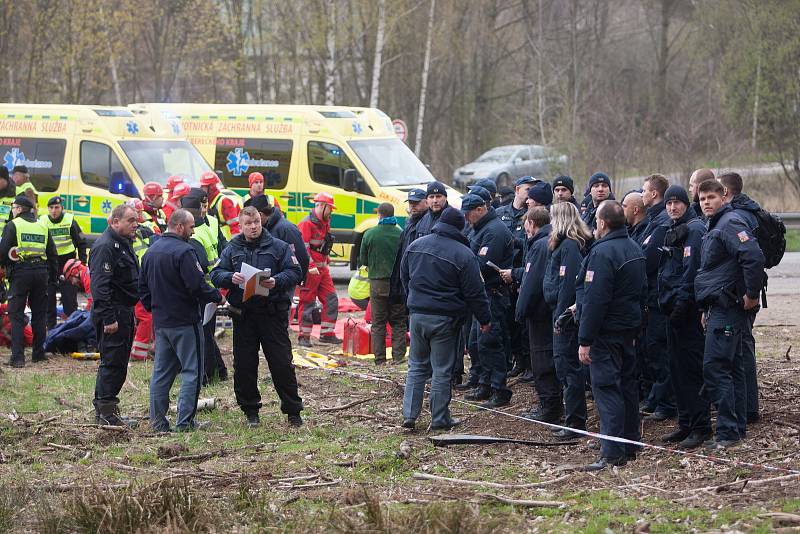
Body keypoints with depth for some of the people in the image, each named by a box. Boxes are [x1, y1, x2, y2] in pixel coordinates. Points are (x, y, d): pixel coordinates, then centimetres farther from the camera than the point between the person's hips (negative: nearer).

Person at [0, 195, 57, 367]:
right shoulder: (43, 226, 13)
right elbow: (52, 254, 15)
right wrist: (52, 276, 20)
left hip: (20, 272, -5)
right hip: (41, 272, 5)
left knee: (16, 315, -2)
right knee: (39, 314, 14)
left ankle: (17, 356, -10)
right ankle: (38, 353, 18)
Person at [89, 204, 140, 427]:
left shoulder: (123, 244, 17)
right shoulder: (105, 246, -16)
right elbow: (100, 285, -23)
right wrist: (108, 318, -26)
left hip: (124, 313, 10)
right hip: (113, 314, -10)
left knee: (117, 362, 14)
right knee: (113, 361, -9)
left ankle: (103, 410, 21)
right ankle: (107, 413, -6)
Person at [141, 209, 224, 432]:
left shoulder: (151, 252, 11)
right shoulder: (183, 251, -16)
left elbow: (143, 286, 16)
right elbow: (197, 285, -21)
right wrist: (217, 297, -6)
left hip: (160, 322, 8)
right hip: (185, 322, -8)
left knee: (161, 372, 12)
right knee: (192, 371, -1)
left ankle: (157, 421, 12)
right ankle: (184, 421, -4)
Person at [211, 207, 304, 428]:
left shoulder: (279, 247, 4)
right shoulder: (232, 249, 11)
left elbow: (295, 273, -1)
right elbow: (216, 275, 6)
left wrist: (276, 282, -20)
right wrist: (231, 277, -16)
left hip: (273, 315, -2)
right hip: (243, 316, 2)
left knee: (282, 363, -2)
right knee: (244, 365, 4)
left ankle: (293, 411, 6)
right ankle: (250, 411, 16)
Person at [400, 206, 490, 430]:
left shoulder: (415, 246, 5)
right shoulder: (463, 255, -13)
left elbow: (404, 278, 17)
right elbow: (474, 293, -10)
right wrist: (484, 319, 1)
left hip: (417, 314, 4)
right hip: (445, 319, -4)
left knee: (417, 366, 15)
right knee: (442, 370, 3)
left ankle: (409, 414, 8)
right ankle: (439, 419, 7)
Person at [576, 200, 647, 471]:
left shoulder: (602, 253, -19)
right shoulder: (634, 248, 11)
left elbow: (594, 299, -22)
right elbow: (642, 290, 20)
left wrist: (585, 341, -19)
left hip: (606, 332, -9)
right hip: (630, 327, 9)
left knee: (606, 388, -10)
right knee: (627, 385, 16)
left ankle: (612, 453, -14)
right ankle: (629, 446, 23)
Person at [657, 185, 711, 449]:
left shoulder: (694, 229, -11)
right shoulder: (674, 230, 18)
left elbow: (692, 269, -18)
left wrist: (682, 303, -22)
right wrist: (666, 302, 16)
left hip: (688, 309, -10)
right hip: (673, 308, 10)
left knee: (692, 368, -8)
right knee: (677, 367, 12)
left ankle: (701, 427, -6)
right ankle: (685, 424, 18)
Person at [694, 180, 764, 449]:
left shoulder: (730, 223, -14)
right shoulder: (716, 226, 18)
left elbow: (754, 257, -27)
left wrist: (752, 294, -20)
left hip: (726, 308, -11)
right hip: (719, 308, 11)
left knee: (715, 368, -11)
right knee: (732, 367, 13)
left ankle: (728, 431, -10)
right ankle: (737, 428, 18)